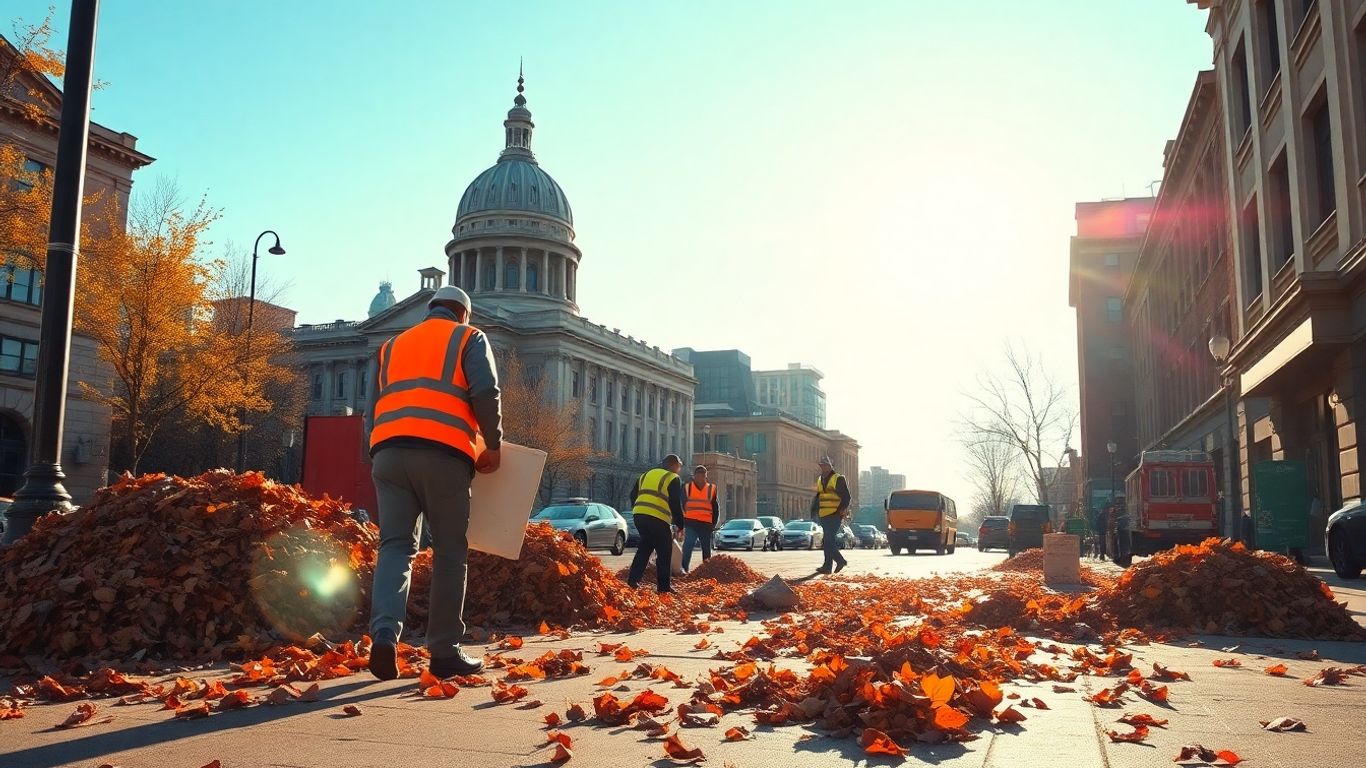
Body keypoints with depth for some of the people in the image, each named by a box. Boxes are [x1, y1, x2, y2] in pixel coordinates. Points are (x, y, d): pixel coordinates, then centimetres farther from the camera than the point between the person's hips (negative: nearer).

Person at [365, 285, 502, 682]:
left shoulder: (392, 345, 29)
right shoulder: (469, 338, 15)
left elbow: (372, 412, 23)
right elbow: (486, 394, -2)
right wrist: (493, 445, 9)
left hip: (388, 451, 4)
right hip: (443, 454, -4)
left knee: (395, 546, 4)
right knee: (450, 551, 4)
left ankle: (385, 633, -17)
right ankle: (445, 651, 6)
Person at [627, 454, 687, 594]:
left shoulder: (646, 474, 22)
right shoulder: (673, 479, 3)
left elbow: (633, 495, 21)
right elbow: (676, 504, -3)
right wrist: (680, 525, 4)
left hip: (639, 515, 6)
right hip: (658, 519, -6)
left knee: (644, 547, 19)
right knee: (664, 553, 4)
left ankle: (633, 579, 10)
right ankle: (663, 587, 5)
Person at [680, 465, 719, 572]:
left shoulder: (711, 489, 6)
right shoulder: (687, 488, 4)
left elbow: (716, 508, 11)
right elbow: (681, 505, 9)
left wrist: (713, 523, 5)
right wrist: (682, 521, 4)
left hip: (706, 524, 2)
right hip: (691, 523, -2)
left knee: (707, 548, 10)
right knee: (688, 544, -19)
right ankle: (684, 568, -21)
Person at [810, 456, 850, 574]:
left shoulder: (839, 479, -6)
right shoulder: (820, 480, 17)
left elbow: (846, 497, -8)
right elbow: (817, 497, 24)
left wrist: (841, 511, -15)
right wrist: (814, 511, 15)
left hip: (834, 516, -8)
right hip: (824, 516, 8)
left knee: (829, 541, -13)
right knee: (830, 542, 9)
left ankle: (828, 566, -9)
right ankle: (841, 561, 19)